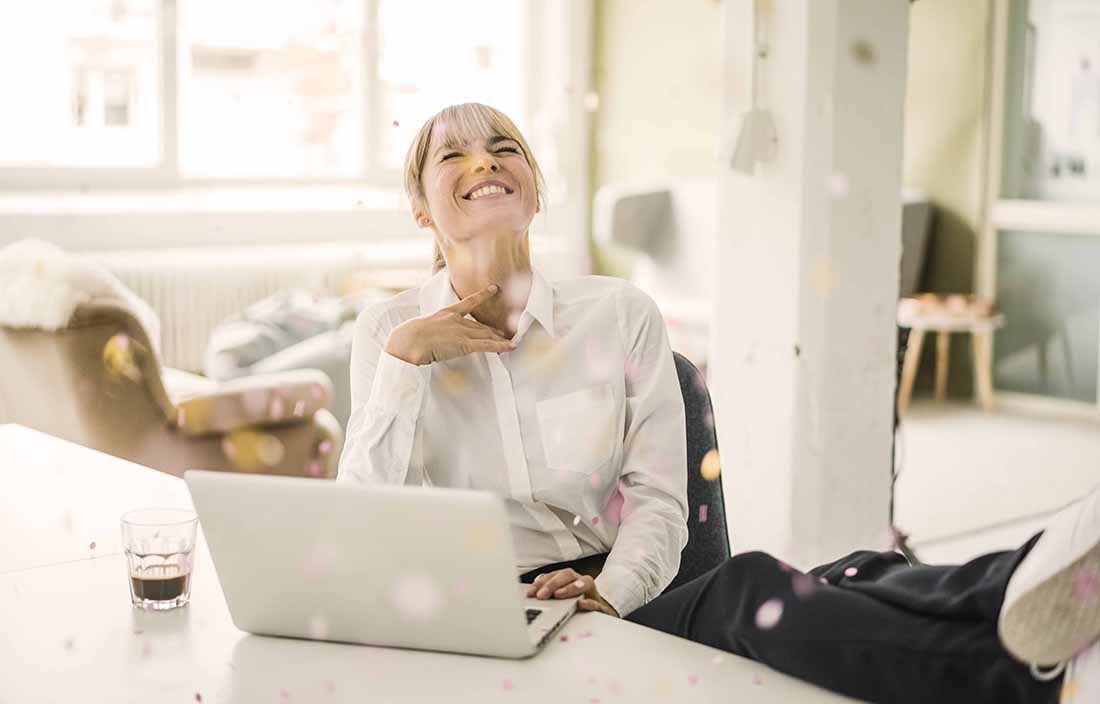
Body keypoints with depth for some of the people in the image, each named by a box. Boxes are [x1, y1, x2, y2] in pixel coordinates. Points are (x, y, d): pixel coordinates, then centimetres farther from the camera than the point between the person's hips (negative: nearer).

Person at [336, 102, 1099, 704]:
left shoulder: (620, 314, 11)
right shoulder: (389, 332, 9)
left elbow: (658, 496, 4)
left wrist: (610, 593, -16)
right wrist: (402, 361, -8)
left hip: (626, 599, 4)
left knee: (857, 579, -28)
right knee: (752, 583, -34)